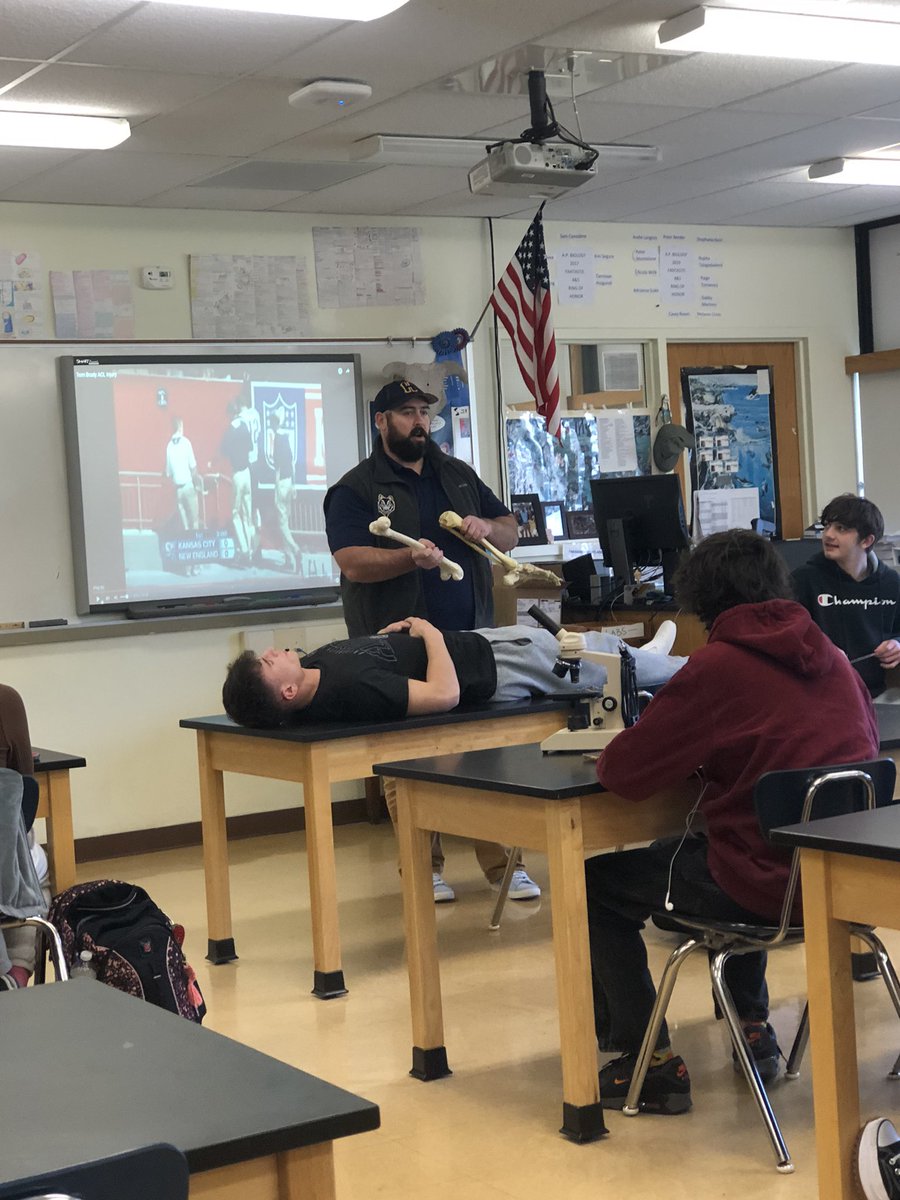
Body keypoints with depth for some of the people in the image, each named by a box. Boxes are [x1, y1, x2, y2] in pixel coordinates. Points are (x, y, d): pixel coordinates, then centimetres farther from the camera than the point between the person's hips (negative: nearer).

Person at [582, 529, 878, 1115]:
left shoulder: (716, 666, -12)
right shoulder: (831, 656, 6)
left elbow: (624, 771, -13)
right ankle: (753, 1028, 39)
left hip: (771, 886, -7)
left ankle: (650, 1063, 12)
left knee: (596, 886, 12)